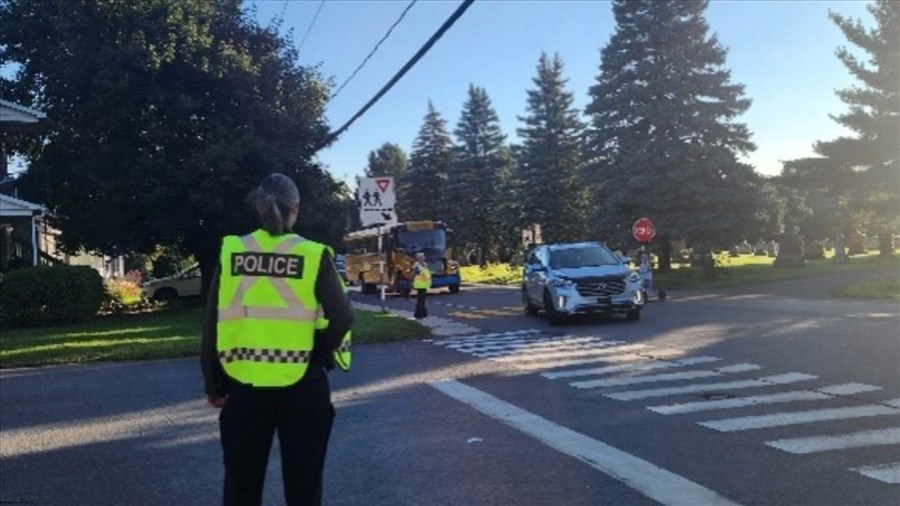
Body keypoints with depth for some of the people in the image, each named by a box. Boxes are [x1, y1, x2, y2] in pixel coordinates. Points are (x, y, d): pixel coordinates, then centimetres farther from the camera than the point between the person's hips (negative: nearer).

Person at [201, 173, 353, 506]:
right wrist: (319, 355, 6)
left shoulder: (230, 253, -1)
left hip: (243, 383, 2)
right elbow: (342, 317, -12)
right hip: (301, 384, -2)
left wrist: (213, 384, 10)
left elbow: (213, 325, 1)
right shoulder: (313, 255, -7)